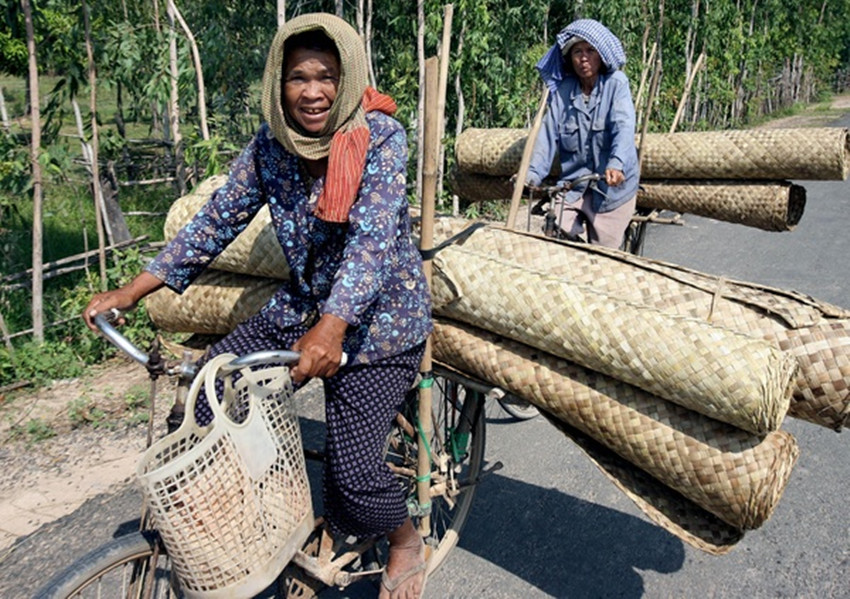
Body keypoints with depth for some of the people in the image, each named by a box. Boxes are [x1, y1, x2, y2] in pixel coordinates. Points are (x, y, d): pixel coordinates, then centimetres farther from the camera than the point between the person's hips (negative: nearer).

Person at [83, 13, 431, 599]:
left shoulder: (380, 135, -18)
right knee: (207, 394, -2)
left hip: (379, 317, -6)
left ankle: (408, 542, 24)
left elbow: (373, 236, -30)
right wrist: (134, 289, -4)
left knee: (351, 470, -11)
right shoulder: (272, 141, -2)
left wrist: (332, 327, -45)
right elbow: (220, 216, 1)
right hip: (301, 306, 6)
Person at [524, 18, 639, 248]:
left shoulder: (616, 84, -6)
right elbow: (549, 135, -5)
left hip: (612, 186, -2)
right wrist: (533, 174, -19)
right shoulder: (561, 91, 2)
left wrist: (616, 164, -39)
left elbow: (624, 126, -20)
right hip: (572, 183, 2)